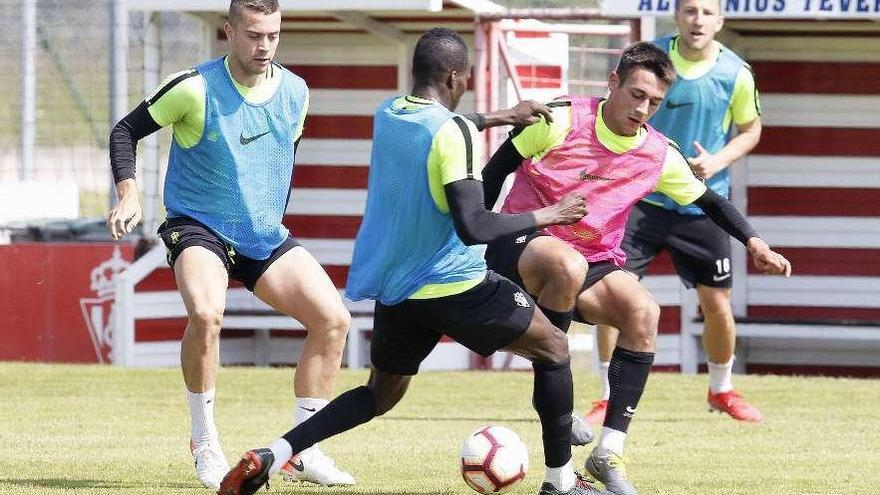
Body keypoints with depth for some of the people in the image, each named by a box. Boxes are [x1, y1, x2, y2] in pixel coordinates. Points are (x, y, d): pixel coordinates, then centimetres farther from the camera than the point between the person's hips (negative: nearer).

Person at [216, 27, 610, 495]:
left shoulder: (386, 116, 5)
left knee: (380, 395, 21)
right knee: (554, 350, 13)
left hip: (393, 289, 7)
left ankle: (270, 456, 1)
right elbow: (474, 226, -24)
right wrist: (547, 216, -12)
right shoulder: (454, 132, -18)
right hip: (455, 283, -7)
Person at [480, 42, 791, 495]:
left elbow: (709, 201, 10)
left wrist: (753, 243, -4)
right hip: (518, 248, -4)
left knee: (643, 310, -26)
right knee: (568, 264, -40)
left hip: (592, 264, 4)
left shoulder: (659, 155, -1)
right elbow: (496, 170, -4)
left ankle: (609, 453, -20)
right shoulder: (562, 120, -13)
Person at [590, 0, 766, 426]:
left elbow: (751, 130, 6)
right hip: (643, 196, 0)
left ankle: (722, 390, 31)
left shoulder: (736, 74, -8)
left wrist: (717, 162, -12)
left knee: (716, 302, 5)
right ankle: (609, 398, 3)